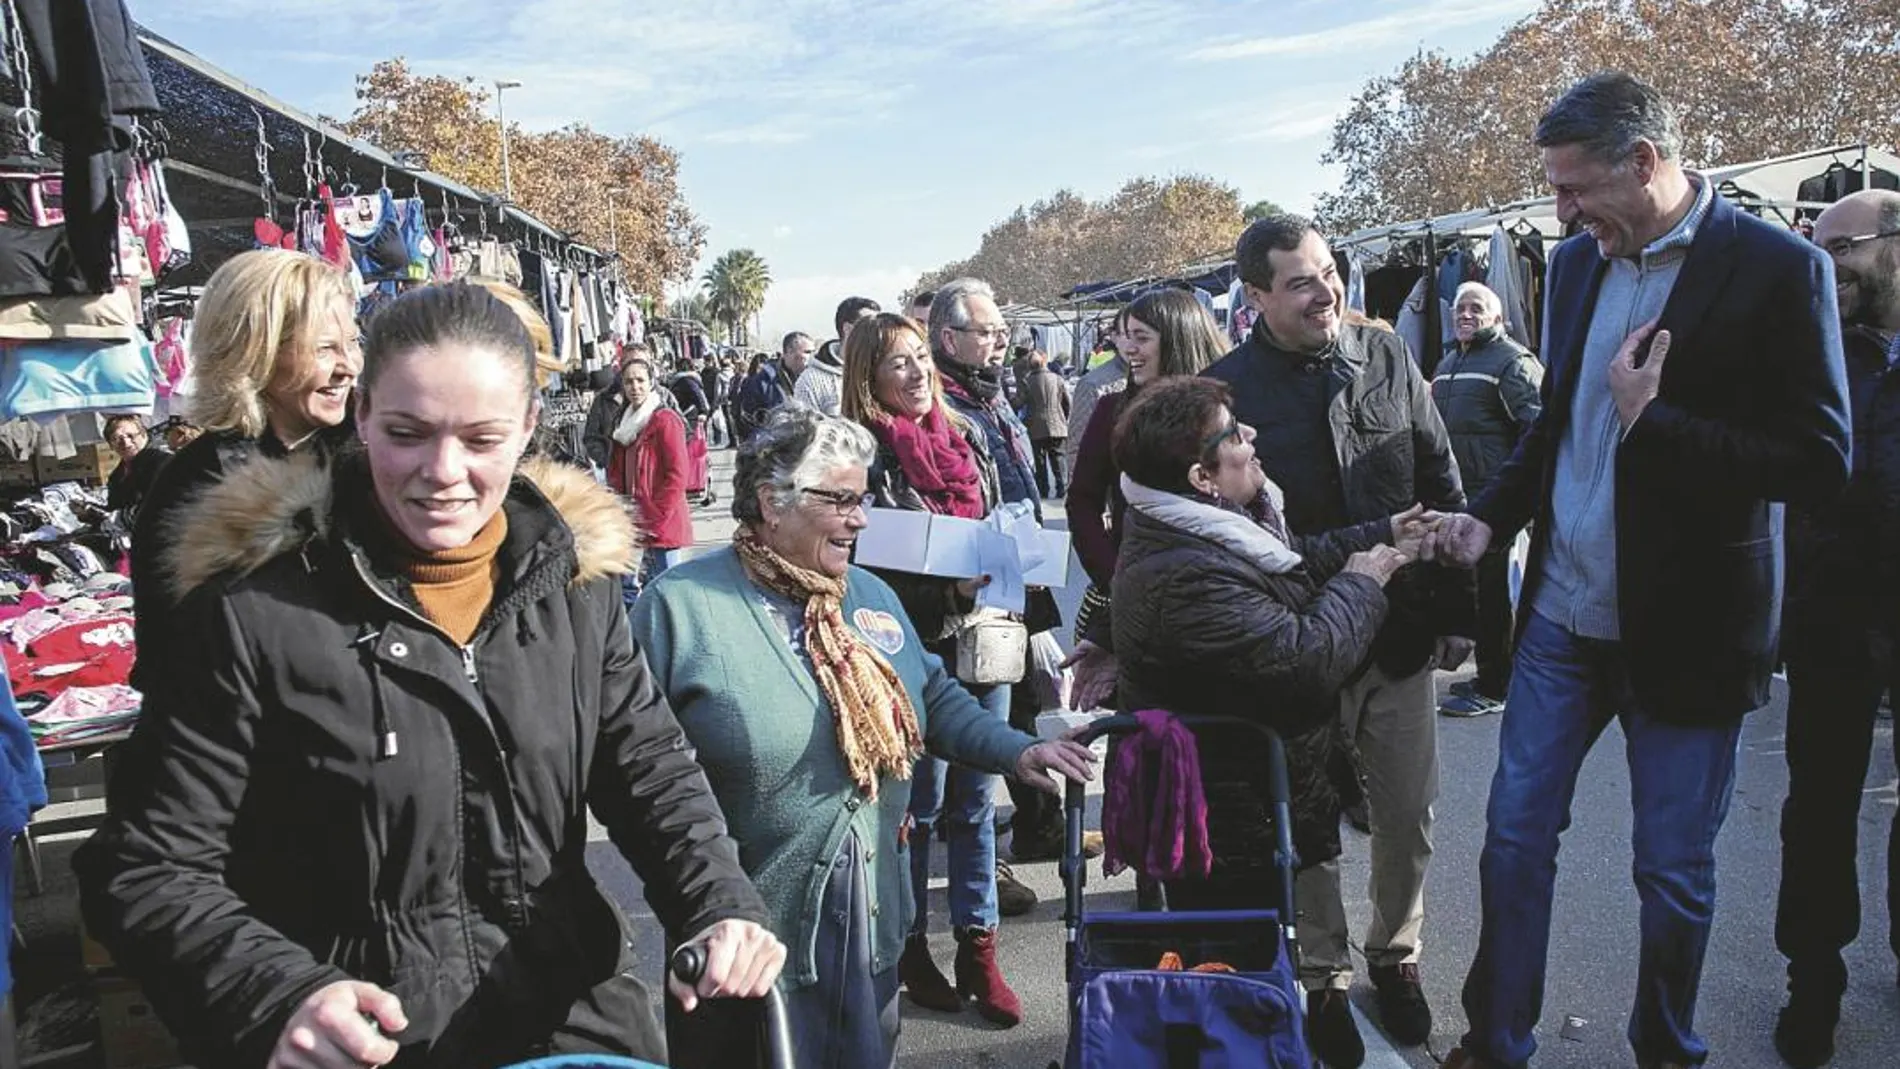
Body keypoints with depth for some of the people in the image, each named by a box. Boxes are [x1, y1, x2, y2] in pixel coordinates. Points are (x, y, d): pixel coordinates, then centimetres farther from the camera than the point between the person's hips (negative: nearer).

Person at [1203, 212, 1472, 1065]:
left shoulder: (1386, 355, 2)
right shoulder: (1225, 387, -9)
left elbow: (1443, 485, 8)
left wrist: (1459, 606, 7)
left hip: (1404, 633, 3)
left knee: (1407, 816, 14)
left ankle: (1396, 955, 38)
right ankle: (1326, 977, 31)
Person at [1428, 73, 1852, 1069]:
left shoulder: (1777, 268, -11)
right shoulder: (1577, 263, 6)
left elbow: (1820, 463, -14)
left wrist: (1652, 422, -21)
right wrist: (1492, 516, 2)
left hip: (1685, 631, -5)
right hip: (1563, 614, 5)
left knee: (1673, 873, 10)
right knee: (1514, 835, 10)